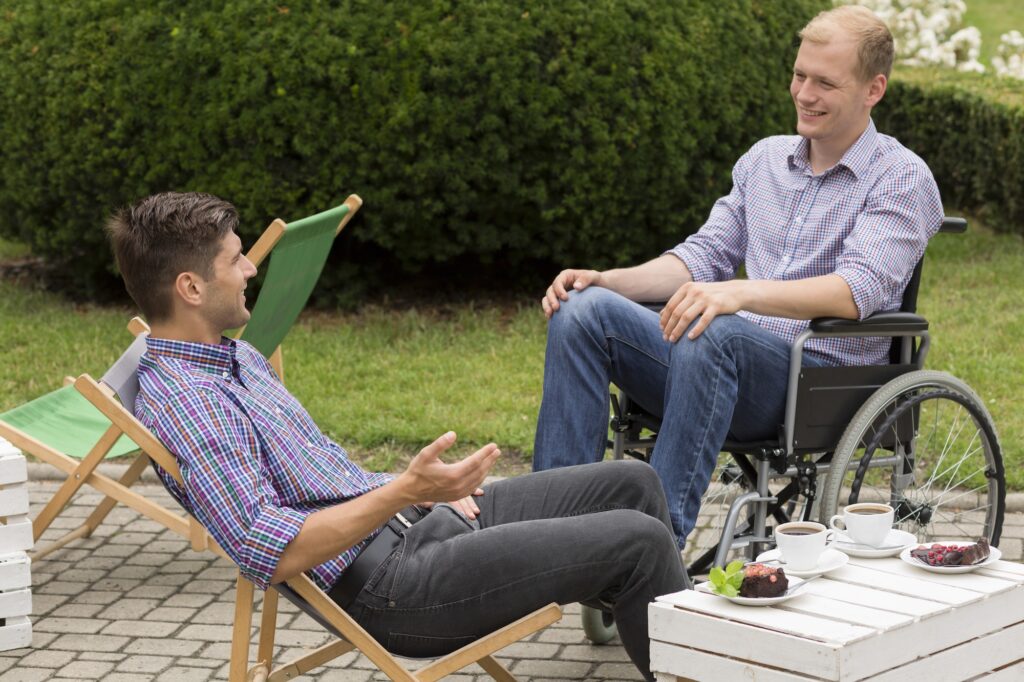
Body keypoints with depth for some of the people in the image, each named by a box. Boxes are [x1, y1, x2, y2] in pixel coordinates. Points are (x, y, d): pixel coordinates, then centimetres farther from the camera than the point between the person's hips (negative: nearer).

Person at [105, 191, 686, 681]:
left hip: (414, 524, 10)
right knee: (638, 541, -13)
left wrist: (428, 486, 12)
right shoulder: (182, 402, -20)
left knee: (634, 484, 13)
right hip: (388, 582, -10)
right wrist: (403, 493, -33)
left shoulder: (235, 355, 13)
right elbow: (269, 551, -29)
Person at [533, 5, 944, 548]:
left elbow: (857, 291, -18)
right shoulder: (765, 158, 19)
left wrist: (741, 293, -34)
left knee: (715, 334, -39)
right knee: (582, 310, -16)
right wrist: (606, 280, 0)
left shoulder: (903, 180, -2)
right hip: (728, 361, 6)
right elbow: (705, 255, 18)